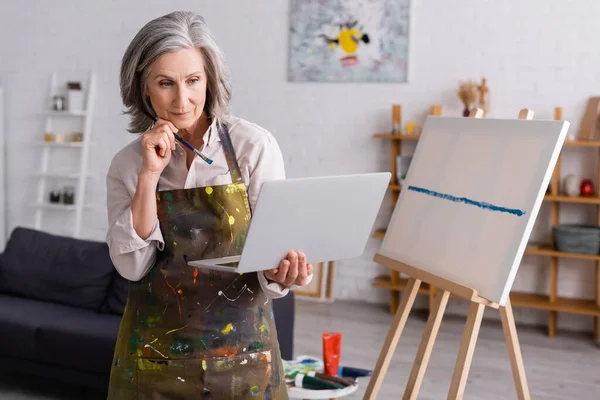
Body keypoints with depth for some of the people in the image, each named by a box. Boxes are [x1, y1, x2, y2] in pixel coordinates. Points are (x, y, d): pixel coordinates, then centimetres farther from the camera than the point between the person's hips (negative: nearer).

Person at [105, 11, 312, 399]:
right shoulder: (127, 164, -1)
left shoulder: (254, 146, -9)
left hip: (242, 349, -1)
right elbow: (132, 265, -10)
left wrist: (283, 270, -28)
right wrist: (149, 174, -17)